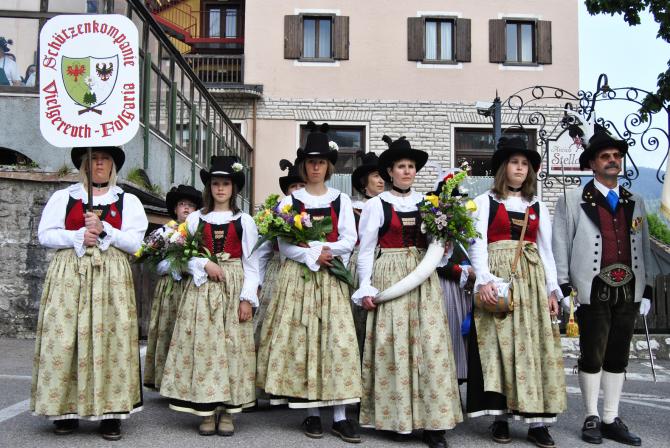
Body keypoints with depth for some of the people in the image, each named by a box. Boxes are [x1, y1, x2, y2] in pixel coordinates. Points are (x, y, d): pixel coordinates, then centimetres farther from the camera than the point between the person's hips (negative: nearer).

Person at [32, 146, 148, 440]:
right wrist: (79, 237, -10)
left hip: (111, 276, 0)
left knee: (110, 338, -5)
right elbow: (45, 235, 4)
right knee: (64, 339, -4)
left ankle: (110, 413, 0)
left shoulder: (128, 201, 12)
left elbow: (135, 242, 2)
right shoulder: (63, 197, 13)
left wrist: (103, 230, -11)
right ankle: (66, 409, 6)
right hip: (68, 274, 1)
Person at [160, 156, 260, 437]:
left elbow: (251, 263, 4)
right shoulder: (195, 219, 10)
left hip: (234, 287, 0)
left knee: (232, 345, -2)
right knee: (203, 344, -3)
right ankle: (207, 413, 5)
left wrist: (247, 298, -5)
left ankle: (228, 412, 6)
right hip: (202, 287, 1)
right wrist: (205, 265, -11)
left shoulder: (244, 221, 7)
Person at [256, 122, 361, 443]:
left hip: (331, 278, 1)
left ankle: (340, 416, -3)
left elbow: (349, 241, -1)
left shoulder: (341, 200, 10)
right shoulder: (290, 200, 7)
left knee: (338, 340, -7)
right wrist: (312, 257, -15)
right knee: (301, 341, -2)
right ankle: (312, 414, 7)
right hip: (297, 277, 0)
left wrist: (316, 247, -13)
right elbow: (284, 244, -3)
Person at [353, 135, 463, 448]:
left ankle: (432, 421, 1)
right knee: (394, 344, -3)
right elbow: (366, 249, 2)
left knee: (430, 343, -3)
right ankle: (398, 417, 8)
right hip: (389, 277, -3)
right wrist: (366, 288, -5)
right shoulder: (376, 204, 2)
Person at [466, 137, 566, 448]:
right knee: (498, 345, -5)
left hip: (532, 278, 3)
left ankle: (537, 420, 2)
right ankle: (500, 417, 2)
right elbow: (477, 244, -5)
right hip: (498, 276, -3)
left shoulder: (538, 206, 16)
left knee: (534, 344, -1)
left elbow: (546, 250, 14)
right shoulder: (485, 202, 5)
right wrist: (484, 279, -19)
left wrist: (552, 289, 6)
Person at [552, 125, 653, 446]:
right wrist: (564, 288, -7)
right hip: (593, 291, -4)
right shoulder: (572, 201, 1)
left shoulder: (635, 203, 14)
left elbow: (644, 248, 13)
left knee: (618, 358, 10)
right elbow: (560, 247, -2)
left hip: (628, 291, 4)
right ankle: (591, 418, 16)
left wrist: (646, 290, 9)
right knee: (592, 357, 3)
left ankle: (611, 420, 20)